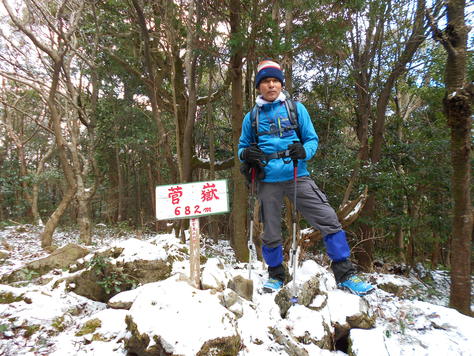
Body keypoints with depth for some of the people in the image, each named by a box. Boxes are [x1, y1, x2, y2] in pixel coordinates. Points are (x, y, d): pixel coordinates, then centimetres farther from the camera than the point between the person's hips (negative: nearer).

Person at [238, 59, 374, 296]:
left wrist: (303, 151, -15)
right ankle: (276, 276, 32)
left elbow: (312, 139, 7)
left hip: (297, 177, 0)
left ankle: (345, 275, 5)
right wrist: (246, 155, -8)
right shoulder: (252, 117, 11)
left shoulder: (296, 108, 8)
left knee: (329, 221, -9)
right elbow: (243, 146, 17)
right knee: (271, 234, 9)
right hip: (268, 181, 1)